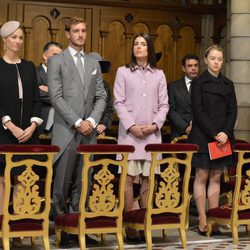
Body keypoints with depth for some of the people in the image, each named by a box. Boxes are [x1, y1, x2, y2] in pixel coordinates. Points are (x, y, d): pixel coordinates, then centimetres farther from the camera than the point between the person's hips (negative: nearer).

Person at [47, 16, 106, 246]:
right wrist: (77, 123, -12)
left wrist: (92, 120, -5)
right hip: (66, 132, -4)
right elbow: (56, 97, -7)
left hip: (89, 132, 4)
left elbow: (101, 97, 12)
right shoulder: (57, 61, 2)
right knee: (62, 182, -4)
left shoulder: (93, 63, 16)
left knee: (83, 184, 4)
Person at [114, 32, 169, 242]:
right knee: (128, 177, -6)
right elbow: (119, 103, 0)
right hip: (129, 133, -2)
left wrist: (155, 125, -8)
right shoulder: (123, 72, 6)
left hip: (152, 133, 2)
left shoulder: (159, 75, 12)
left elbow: (164, 105, 8)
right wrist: (131, 126, -11)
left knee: (148, 178, 1)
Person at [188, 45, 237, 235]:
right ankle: (203, 221, -1)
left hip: (223, 137, 4)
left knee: (216, 178, 5)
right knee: (201, 177, -2)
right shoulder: (199, 83, -1)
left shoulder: (228, 84, 12)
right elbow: (198, 111, -8)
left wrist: (226, 133, -8)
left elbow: (233, 111, 7)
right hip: (203, 137, -4)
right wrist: (214, 134, -14)